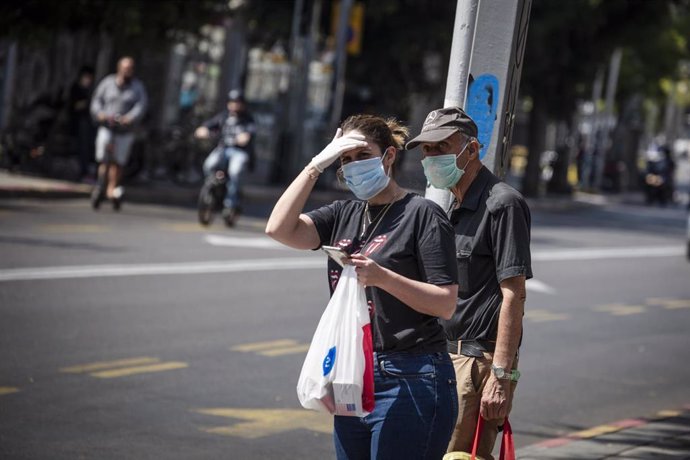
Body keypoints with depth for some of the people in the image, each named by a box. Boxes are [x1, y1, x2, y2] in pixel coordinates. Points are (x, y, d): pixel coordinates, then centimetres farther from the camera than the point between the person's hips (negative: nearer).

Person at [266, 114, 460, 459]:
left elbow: (446, 304, -10)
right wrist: (316, 165, -3)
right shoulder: (343, 215, 13)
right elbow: (279, 229, -2)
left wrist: (381, 277, -22)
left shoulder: (422, 214, -6)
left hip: (409, 382, -7)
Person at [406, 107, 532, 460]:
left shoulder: (502, 203, -11)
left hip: (481, 361, -9)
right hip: (449, 356, 9)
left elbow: (513, 295, -17)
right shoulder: (454, 208, 17)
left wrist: (501, 377, -22)